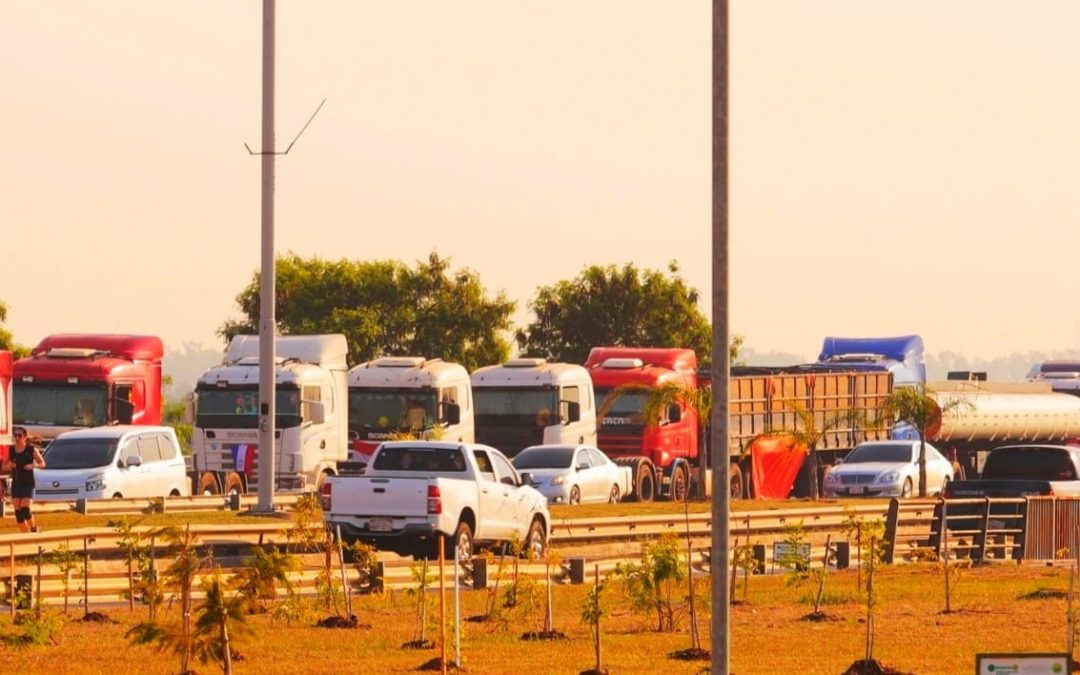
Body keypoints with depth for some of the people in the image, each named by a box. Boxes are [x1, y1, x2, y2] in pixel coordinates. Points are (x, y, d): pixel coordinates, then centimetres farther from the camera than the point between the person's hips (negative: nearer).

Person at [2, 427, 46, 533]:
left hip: (28, 484, -4)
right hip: (16, 484, 4)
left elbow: (42, 463, 2)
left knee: (25, 509, -15)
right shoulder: (11, 451, 4)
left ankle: (33, 527, 11)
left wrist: (33, 465, -18)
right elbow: (4, 467, 11)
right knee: (18, 512, -1)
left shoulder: (31, 449, -4)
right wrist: (9, 465, -12)